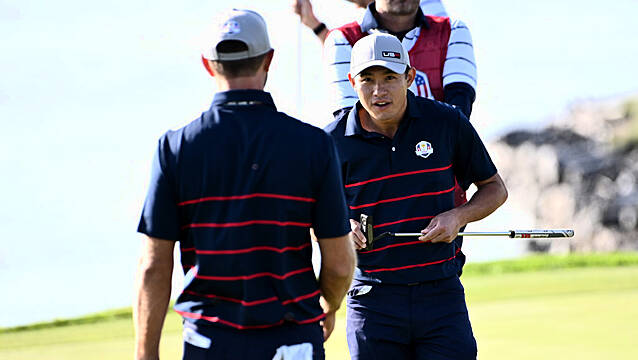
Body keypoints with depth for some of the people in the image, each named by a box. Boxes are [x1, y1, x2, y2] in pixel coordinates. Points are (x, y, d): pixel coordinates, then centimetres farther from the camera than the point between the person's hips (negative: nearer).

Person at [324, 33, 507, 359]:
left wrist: (458, 216, -6)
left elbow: (494, 189, 12)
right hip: (372, 300, 0)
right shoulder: (335, 141, -1)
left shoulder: (447, 123, 1)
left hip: (441, 295, 0)